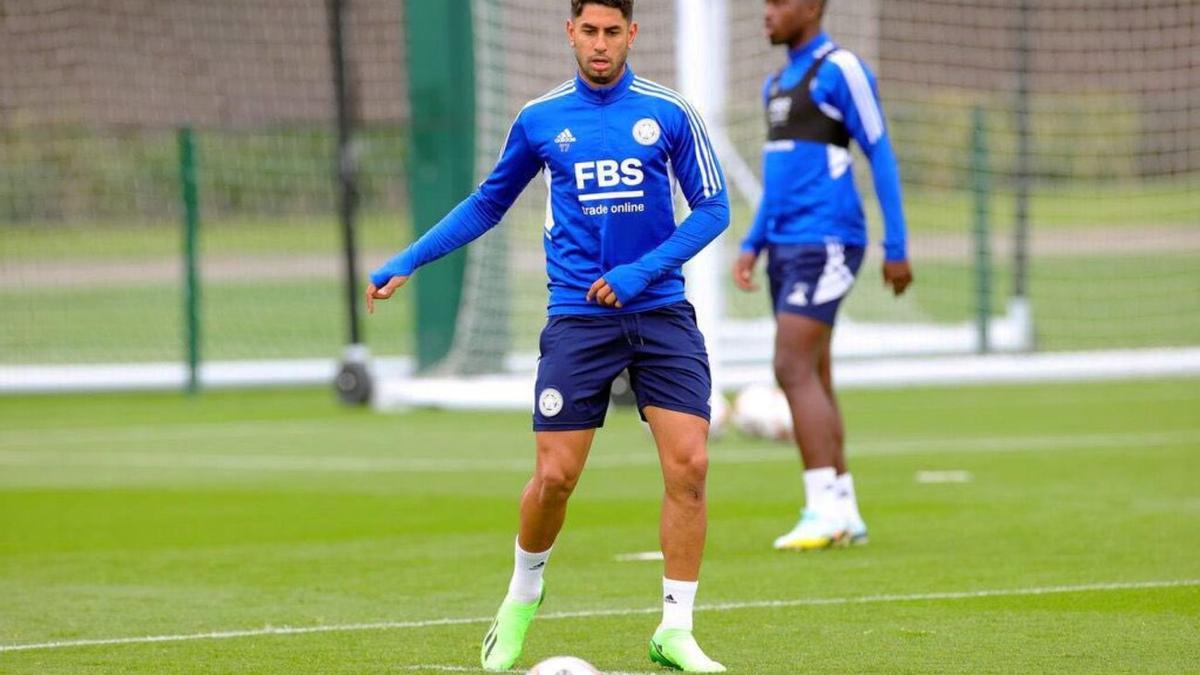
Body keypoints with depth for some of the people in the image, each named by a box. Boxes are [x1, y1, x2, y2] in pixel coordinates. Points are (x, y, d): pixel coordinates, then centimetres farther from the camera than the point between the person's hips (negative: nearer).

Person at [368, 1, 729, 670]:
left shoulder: (669, 113, 0)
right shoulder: (540, 119, 5)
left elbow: (713, 207, 1)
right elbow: (488, 204, 18)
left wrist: (640, 272, -11)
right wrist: (406, 262, 14)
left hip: (660, 313, 0)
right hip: (577, 319, 0)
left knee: (689, 464, -12)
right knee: (555, 475, -5)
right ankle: (524, 592, 25)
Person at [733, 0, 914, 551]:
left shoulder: (840, 71, -8)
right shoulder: (777, 84, 18)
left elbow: (881, 157, -9)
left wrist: (896, 248, -12)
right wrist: (751, 246, 16)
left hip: (825, 243, -9)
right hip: (786, 246, 9)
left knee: (794, 368, -15)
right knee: (812, 379, 8)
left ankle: (824, 509, -15)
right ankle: (843, 512, 12)